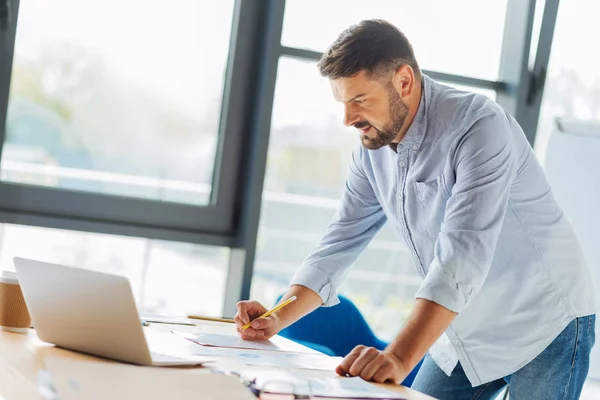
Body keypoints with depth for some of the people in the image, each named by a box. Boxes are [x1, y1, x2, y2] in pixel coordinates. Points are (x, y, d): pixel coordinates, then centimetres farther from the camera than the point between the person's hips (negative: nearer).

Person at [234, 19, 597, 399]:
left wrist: (400, 357, -45)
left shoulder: (479, 126, -26)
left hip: (544, 327, -7)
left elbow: (463, 255, -36)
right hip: (466, 332, 7)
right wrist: (279, 319, -11)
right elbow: (341, 243, 3)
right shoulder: (373, 149, -2)